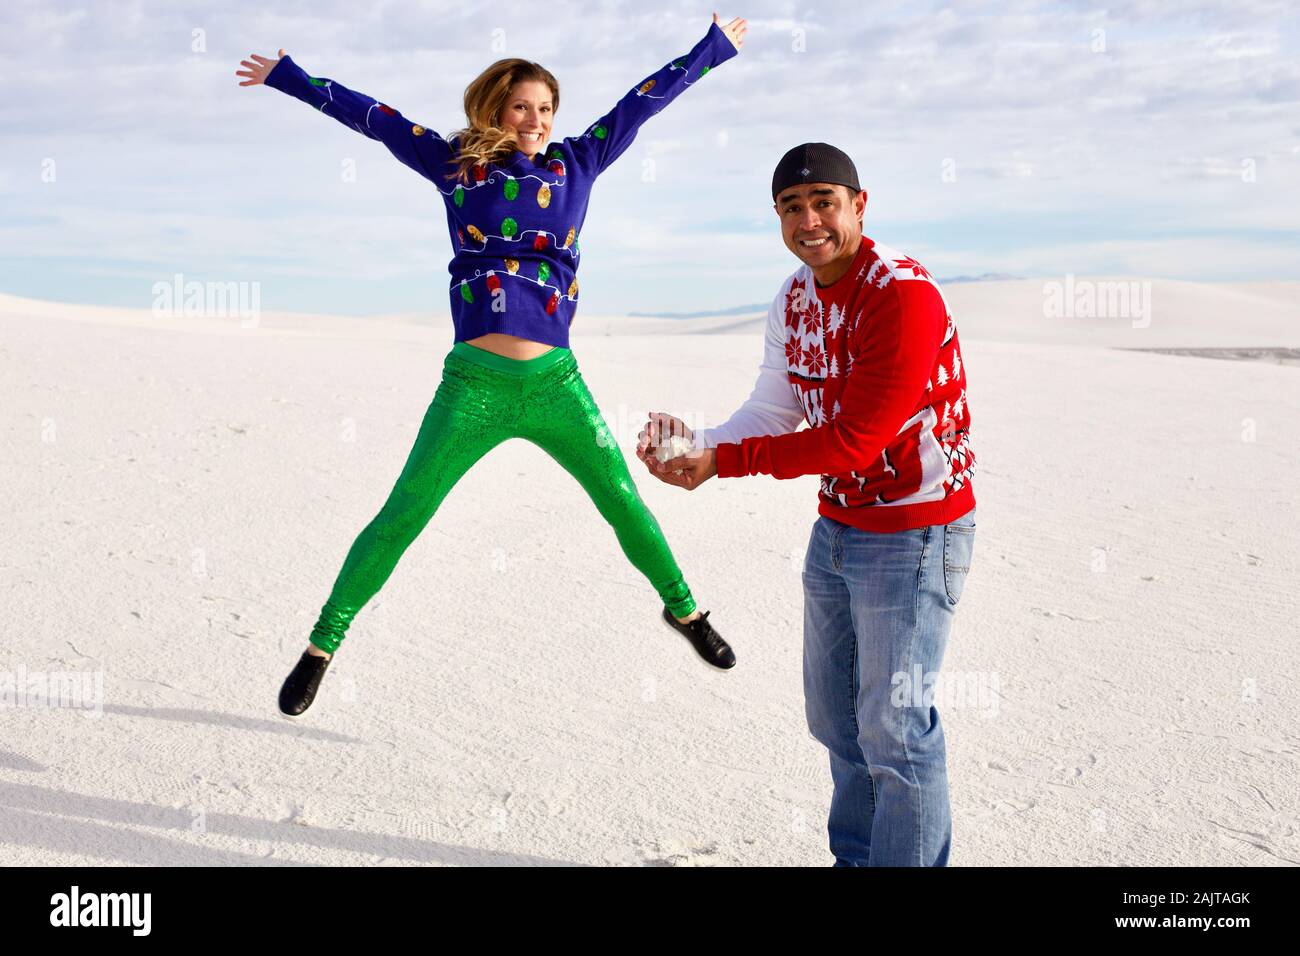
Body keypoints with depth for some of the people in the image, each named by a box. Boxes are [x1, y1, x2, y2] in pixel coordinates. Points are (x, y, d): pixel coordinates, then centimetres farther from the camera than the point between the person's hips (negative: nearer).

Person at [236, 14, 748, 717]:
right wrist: (287, 76, 25)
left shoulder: (574, 163, 12)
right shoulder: (454, 161, 9)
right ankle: (322, 647, 11)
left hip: (555, 382, 2)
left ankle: (683, 609, 31)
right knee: (399, 521, -2)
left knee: (624, 503, 8)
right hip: (473, 385, -2)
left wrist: (713, 48, 30)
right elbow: (370, 115, 16)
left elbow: (643, 101, 20)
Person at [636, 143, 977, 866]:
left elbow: (852, 441, -26)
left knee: (894, 726, -2)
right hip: (836, 527, 9)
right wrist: (695, 444, -13)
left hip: (913, 532, -8)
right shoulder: (793, 302, 4)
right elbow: (770, 414, 6)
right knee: (835, 716, 19)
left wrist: (723, 461, -23)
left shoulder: (904, 296, -23)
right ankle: (856, 856, 36)